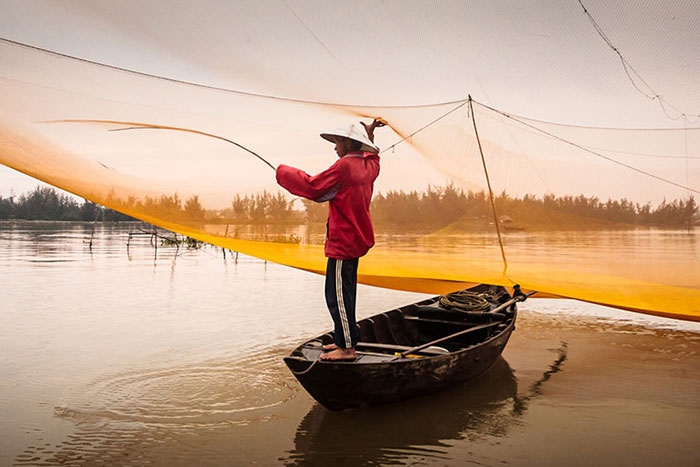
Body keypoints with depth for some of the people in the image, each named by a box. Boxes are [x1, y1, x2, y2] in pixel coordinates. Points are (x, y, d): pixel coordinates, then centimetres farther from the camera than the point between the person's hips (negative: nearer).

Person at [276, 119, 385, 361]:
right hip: (357, 240, 10)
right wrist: (369, 136, 38)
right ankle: (346, 340, 25)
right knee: (345, 293, 17)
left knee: (337, 295, -6)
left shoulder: (344, 166, -16)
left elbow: (313, 187, -16)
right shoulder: (368, 165, 11)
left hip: (342, 242, -10)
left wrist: (283, 172, -5)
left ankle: (347, 348, -3)